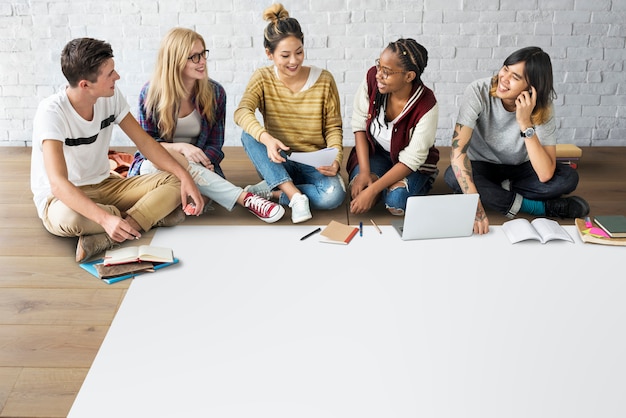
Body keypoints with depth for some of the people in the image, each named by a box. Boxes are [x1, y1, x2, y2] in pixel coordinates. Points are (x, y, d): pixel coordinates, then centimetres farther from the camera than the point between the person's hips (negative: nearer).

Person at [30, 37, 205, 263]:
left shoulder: (111, 97, -8)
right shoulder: (51, 112, -25)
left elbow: (145, 142, -1)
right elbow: (58, 184, -34)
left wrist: (185, 176, -15)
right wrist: (105, 218, -48)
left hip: (104, 185, 6)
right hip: (61, 197, -6)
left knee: (174, 183, -15)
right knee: (68, 217, -43)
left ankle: (103, 240, -28)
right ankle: (152, 215, -19)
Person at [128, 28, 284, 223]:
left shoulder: (214, 92, -1)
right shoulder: (151, 92, -6)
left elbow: (215, 145, 0)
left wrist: (202, 168, -23)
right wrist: (181, 147, -25)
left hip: (197, 167, 0)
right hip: (154, 164, 1)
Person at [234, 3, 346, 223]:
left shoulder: (324, 80, -7)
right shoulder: (262, 78, -6)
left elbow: (333, 127, -2)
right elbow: (242, 112, -24)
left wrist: (335, 159, -21)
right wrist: (266, 138, -43)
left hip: (314, 164, -1)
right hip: (277, 164, 1)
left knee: (334, 195, -32)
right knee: (249, 135, -28)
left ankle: (272, 191, -15)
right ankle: (296, 196, -30)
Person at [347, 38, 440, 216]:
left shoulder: (427, 106, -30)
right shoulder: (372, 78, -23)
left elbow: (410, 160, -25)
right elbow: (359, 124, -12)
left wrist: (372, 191, -31)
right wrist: (364, 172, -20)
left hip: (412, 165, -2)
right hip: (375, 150, 3)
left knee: (396, 203, -28)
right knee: (358, 192, -24)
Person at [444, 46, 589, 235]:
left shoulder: (543, 106, -20)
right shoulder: (479, 91, -25)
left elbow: (545, 175, -29)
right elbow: (458, 149, -35)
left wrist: (525, 124, -36)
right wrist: (475, 205, -45)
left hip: (519, 170, 1)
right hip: (482, 167, 0)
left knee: (568, 178, -23)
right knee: (453, 176, -35)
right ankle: (542, 207, -23)